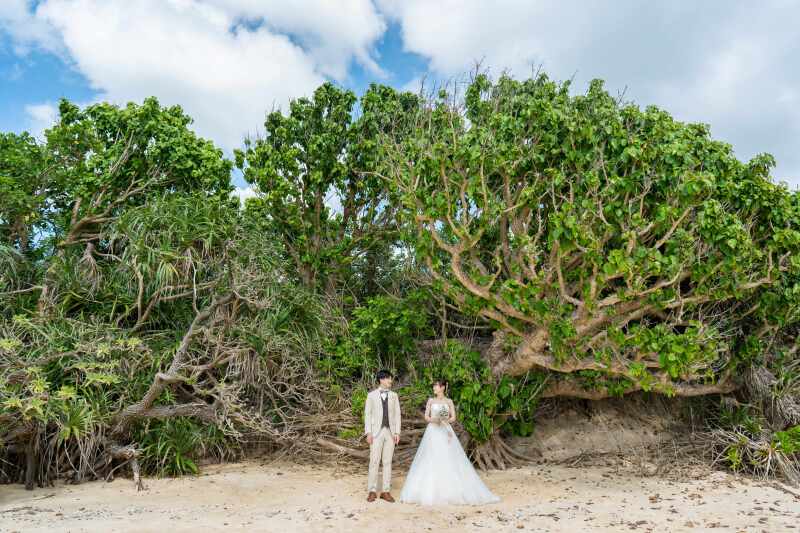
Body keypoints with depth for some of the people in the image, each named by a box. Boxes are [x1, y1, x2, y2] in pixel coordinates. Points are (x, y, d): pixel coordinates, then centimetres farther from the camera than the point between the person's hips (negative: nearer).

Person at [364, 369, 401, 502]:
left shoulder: (394, 395, 8)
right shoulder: (371, 395, 1)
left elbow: (397, 414, 7)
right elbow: (367, 414, 0)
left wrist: (397, 432, -1)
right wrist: (368, 433, -9)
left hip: (390, 432, 2)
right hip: (376, 432, -2)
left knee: (387, 462, 5)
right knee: (374, 461, -3)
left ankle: (385, 491, 10)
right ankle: (372, 491, 5)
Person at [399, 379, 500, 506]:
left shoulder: (449, 401, 7)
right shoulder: (431, 400, 9)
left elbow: (453, 417, 2)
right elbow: (426, 416, 5)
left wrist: (446, 420, -17)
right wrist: (434, 420, -15)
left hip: (445, 431, 0)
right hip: (433, 432, 1)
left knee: (448, 460, -6)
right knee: (431, 460, -5)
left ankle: (451, 490, 1)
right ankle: (431, 491, 0)